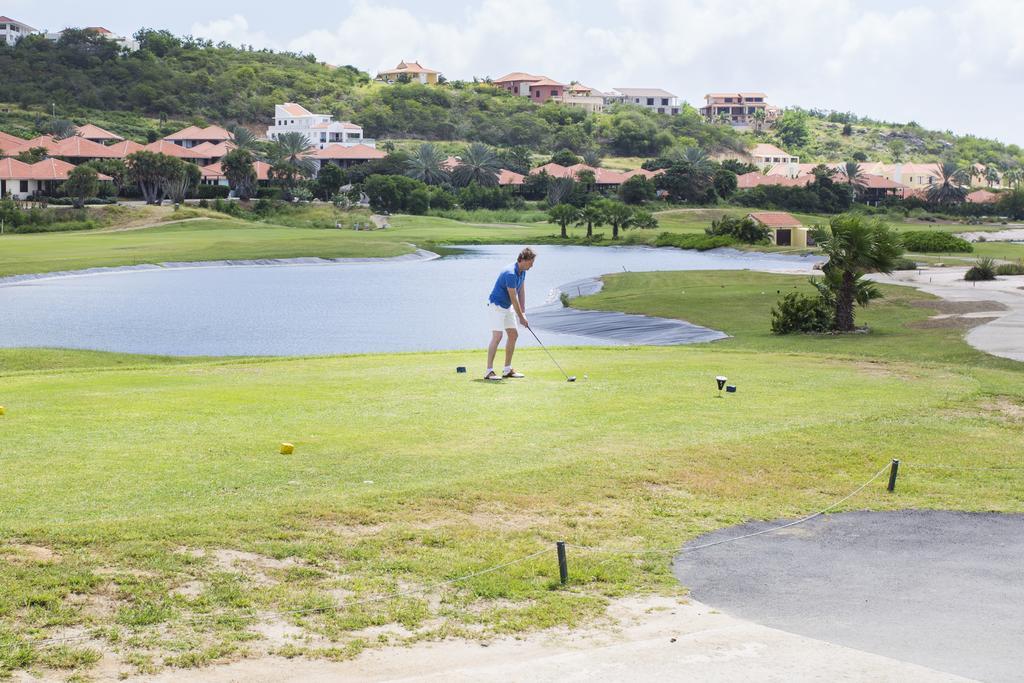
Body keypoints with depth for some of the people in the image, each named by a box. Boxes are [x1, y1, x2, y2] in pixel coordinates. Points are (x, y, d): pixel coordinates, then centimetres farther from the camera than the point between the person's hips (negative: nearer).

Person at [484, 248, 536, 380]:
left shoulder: (522, 272, 2)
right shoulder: (510, 274, -28)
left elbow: (521, 292, 5)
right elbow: (513, 298, -23)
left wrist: (523, 312, -1)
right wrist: (521, 317, -15)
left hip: (507, 307, 10)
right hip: (496, 306, -10)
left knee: (514, 335, 8)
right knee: (497, 336, -16)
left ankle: (507, 369, 13)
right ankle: (489, 371, -15)